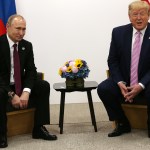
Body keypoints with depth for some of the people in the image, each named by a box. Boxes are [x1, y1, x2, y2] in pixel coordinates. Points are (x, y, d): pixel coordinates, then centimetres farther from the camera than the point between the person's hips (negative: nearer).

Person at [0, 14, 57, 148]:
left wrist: (26, 91, -22)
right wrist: (11, 94, -28)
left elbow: (31, 71, -4)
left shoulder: (27, 45, 0)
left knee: (44, 86, -13)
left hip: (19, 84, 6)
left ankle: (39, 128, -6)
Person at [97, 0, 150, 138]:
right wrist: (120, 83, -16)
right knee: (103, 89, -21)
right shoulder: (119, 32, -2)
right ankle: (123, 124, 1)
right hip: (123, 80, 3)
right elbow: (112, 61, 0)